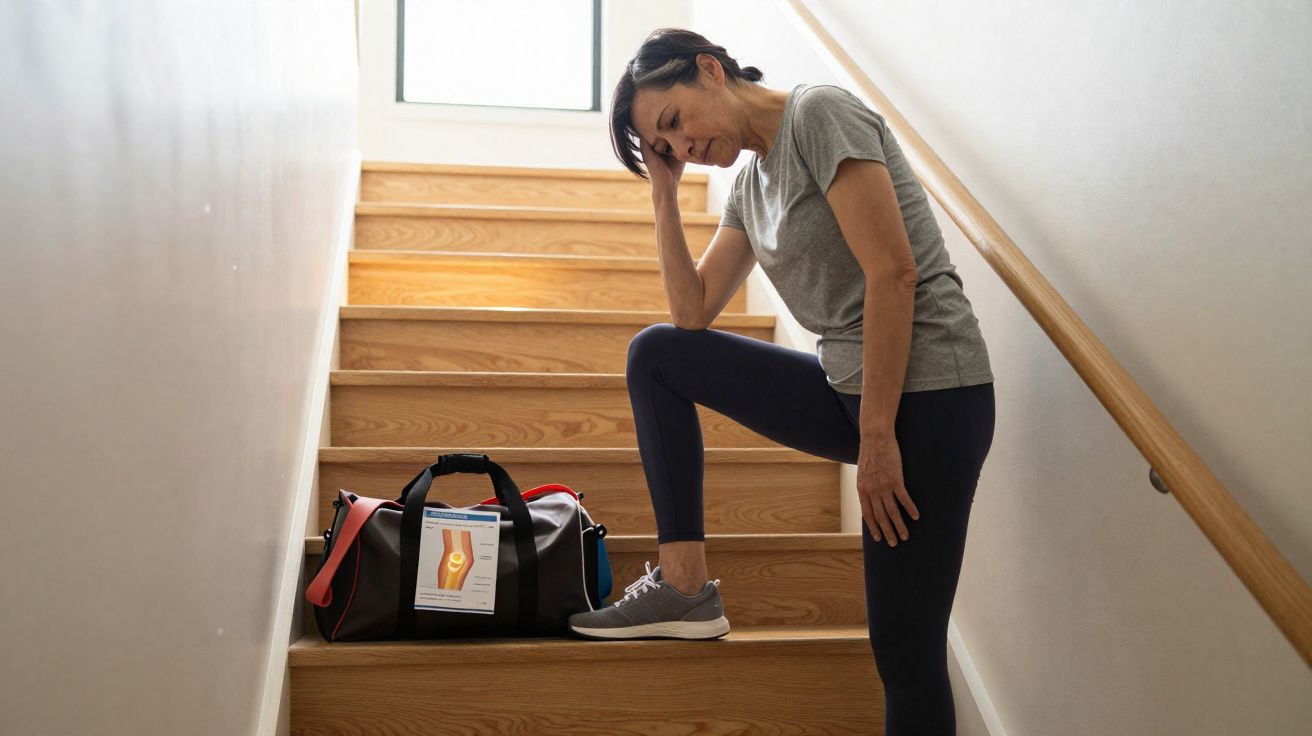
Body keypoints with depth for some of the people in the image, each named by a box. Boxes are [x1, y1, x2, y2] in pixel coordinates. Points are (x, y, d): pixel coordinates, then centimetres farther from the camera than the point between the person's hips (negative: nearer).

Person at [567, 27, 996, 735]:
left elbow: (893, 272, -18)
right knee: (655, 355, 9)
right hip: (849, 389, 9)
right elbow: (693, 311, 16)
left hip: (928, 396, -9)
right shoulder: (750, 180, 14)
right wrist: (664, 191, 10)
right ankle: (685, 587, 4)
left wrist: (878, 437, -20)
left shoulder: (819, 112, -10)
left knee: (906, 653, -7)